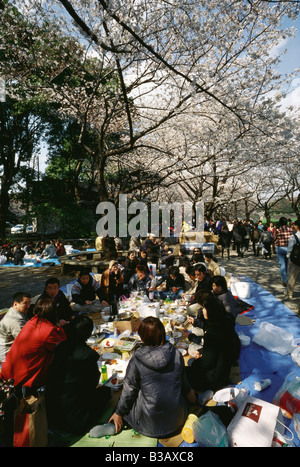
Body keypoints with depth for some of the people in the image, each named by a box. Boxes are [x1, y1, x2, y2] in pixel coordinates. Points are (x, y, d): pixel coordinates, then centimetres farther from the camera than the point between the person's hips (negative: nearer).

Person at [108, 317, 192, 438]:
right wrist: (188, 391, 27)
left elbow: (129, 390, -8)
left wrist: (119, 413, 9)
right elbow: (182, 379, 4)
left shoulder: (136, 360, -21)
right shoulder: (176, 354, -13)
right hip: (177, 418, 2)